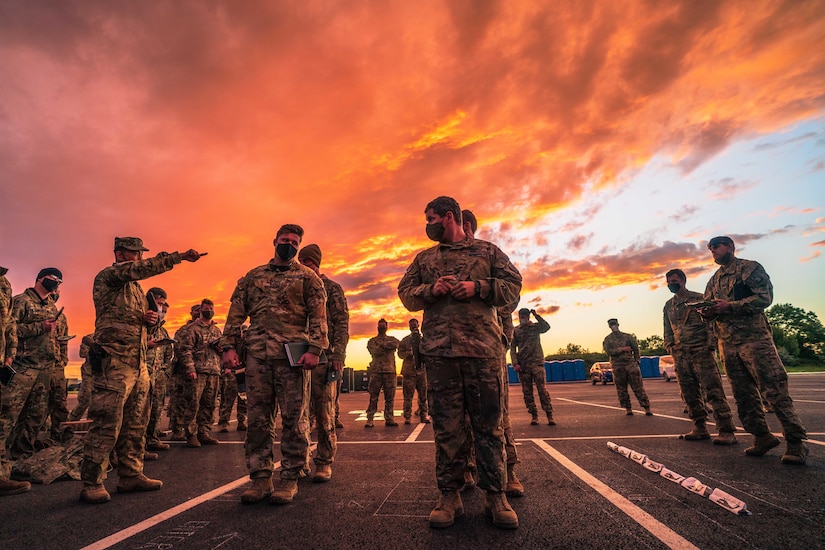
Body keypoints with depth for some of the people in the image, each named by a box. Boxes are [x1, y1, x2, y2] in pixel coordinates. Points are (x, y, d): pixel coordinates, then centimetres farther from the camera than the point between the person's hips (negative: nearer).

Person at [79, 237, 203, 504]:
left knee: (135, 425, 11)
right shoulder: (108, 276, -4)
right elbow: (143, 268, -24)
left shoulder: (135, 286, 23)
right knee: (106, 425, -6)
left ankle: (131, 475, 19)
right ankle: (91, 483, 4)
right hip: (114, 361, -9)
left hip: (139, 363, 9)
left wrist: (149, 318, 6)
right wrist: (181, 256, -27)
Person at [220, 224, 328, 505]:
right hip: (257, 355, 4)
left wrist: (314, 349, -13)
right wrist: (229, 346, 3)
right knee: (257, 419, 7)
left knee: (293, 418, 1)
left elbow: (318, 315, -1)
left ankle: (289, 479, 13)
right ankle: (260, 478, 19)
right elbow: (236, 313, 15)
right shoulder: (252, 276, 18)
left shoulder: (307, 277, 7)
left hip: (293, 355, -3)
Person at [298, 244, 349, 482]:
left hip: (324, 357, -4)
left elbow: (342, 323, -2)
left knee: (324, 412, -1)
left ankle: (324, 462, 8)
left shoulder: (332, 288, 5)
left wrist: (338, 355, -13)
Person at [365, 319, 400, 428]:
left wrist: (382, 345, -7)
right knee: (373, 397, -3)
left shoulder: (392, 339, 17)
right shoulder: (372, 341, 13)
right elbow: (374, 351, -7)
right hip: (376, 371, -1)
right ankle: (369, 419, 0)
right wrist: (388, 347, -4)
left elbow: (396, 344, -7)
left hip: (390, 371, 2)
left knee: (390, 397, 3)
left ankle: (389, 419, 10)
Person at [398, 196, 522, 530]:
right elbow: (406, 294, 13)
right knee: (447, 426, 5)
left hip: (484, 348, -1)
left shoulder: (487, 250, 14)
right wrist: (432, 289, -6)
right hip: (439, 350, 2)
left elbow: (513, 285, 8)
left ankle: (495, 495, 16)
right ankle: (450, 495, 16)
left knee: (489, 423, 4)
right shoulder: (424, 258, 19)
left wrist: (477, 287, -8)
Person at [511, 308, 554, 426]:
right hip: (522, 365, 2)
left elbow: (547, 327, -14)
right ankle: (534, 415, 11)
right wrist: (515, 363, -5)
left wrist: (536, 315, -18)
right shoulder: (516, 330, 9)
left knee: (542, 389, -6)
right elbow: (512, 348, 6)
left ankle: (549, 415, -2)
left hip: (537, 362, -2)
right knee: (527, 392, 3)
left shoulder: (536, 327, 8)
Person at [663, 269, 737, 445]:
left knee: (713, 391, -8)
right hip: (680, 354, 5)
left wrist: (710, 345, -12)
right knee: (690, 394, 7)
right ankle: (700, 429, 15)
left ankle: (726, 431, -3)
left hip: (701, 351, -5)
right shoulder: (668, 305, 16)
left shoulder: (698, 298, 1)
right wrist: (669, 346, 9)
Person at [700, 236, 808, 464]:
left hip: (754, 336, -6)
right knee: (743, 393, 8)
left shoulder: (749, 268, 0)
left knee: (774, 388, -6)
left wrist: (729, 306, -19)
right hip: (727, 342, 6)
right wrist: (707, 312, -5)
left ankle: (795, 441, 2)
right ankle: (762, 437, 17)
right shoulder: (714, 280, 18)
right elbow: (708, 305, 18)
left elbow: (765, 297, -11)